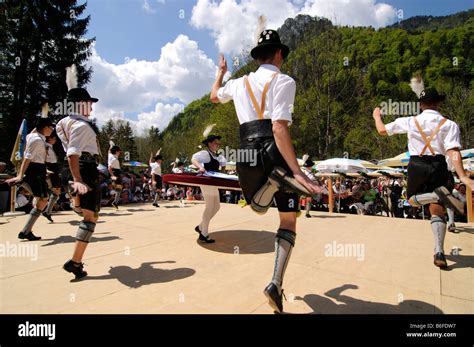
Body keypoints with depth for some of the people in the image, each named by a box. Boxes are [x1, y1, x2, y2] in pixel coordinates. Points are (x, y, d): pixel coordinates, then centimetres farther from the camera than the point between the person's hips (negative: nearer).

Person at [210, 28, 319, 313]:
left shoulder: (239, 83, 15)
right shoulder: (284, 81, -1)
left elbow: (214, 96, 37)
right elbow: (279, 128, -16)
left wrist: (221, 72, 56)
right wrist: (297, 171, -23)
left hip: (247, 155, 4)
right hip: (276, 154, -4)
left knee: (259, 208, 27)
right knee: (288, 220, 10)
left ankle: (275, 180, -9)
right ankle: (276, 284, -2)